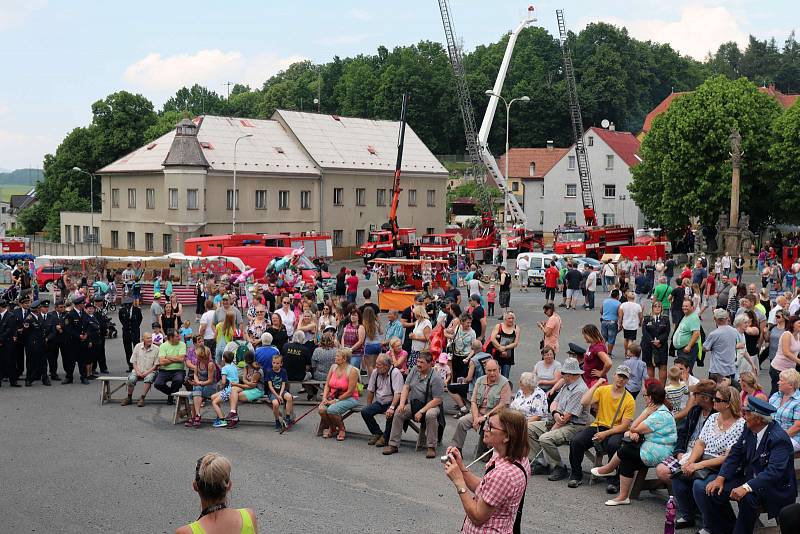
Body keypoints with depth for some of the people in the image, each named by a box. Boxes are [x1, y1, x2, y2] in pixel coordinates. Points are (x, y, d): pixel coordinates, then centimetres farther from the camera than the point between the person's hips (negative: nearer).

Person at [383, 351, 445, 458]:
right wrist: (402, 403, -11)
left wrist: (421, 411, -23)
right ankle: (393, 445, -9)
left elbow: (437, 400, -19)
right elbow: (406, 387, 4)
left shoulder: (435, 378, -16)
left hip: (429, 405, -5)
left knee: (431, 415, -36)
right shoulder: (414, 370, 2)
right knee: (398, 412, -17)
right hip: (412, 404, 5)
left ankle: (431, 447, -24)